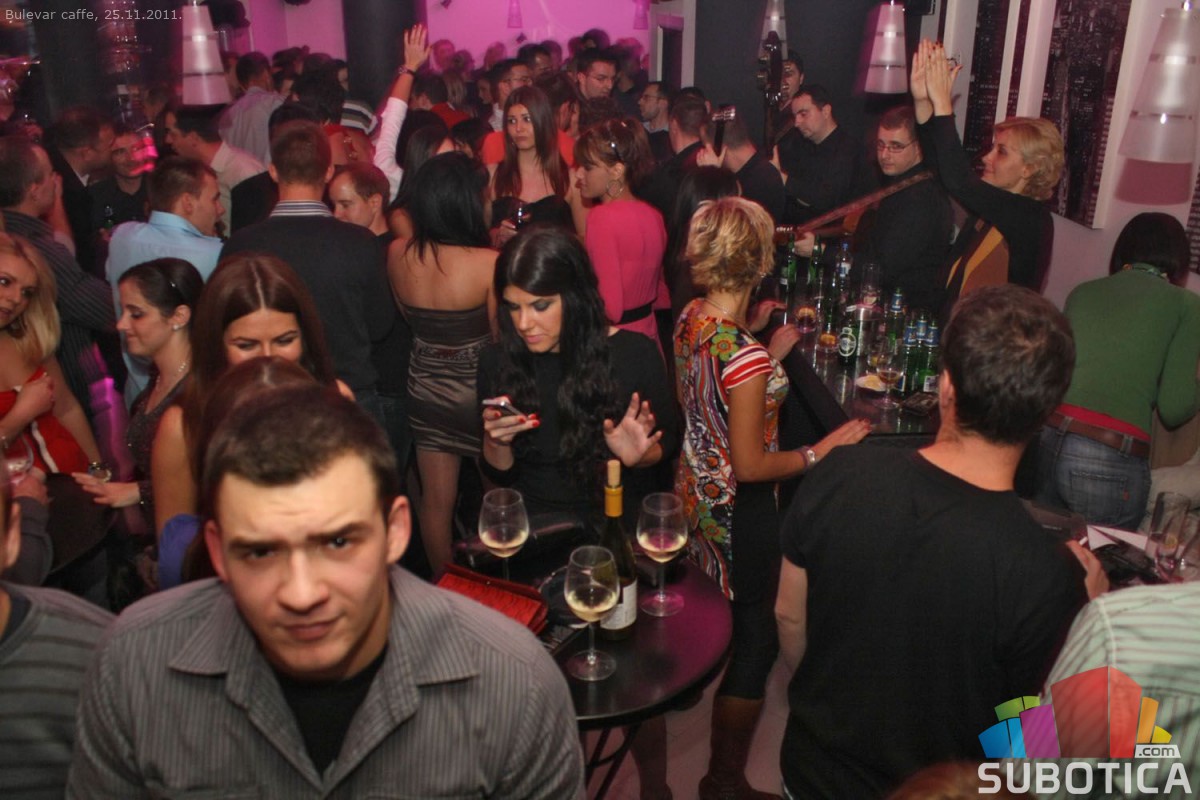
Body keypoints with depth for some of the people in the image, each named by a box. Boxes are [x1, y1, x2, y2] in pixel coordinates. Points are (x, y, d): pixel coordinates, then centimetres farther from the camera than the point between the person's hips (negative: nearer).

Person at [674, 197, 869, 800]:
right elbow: (750, 466, -25)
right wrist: (823, 451, -15)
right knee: (756, 642, 10)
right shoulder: (745, 355, -32)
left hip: (695, 492, 8)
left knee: (718, 619, 32)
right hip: (739, 513, -8)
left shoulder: (690, 319, -6)